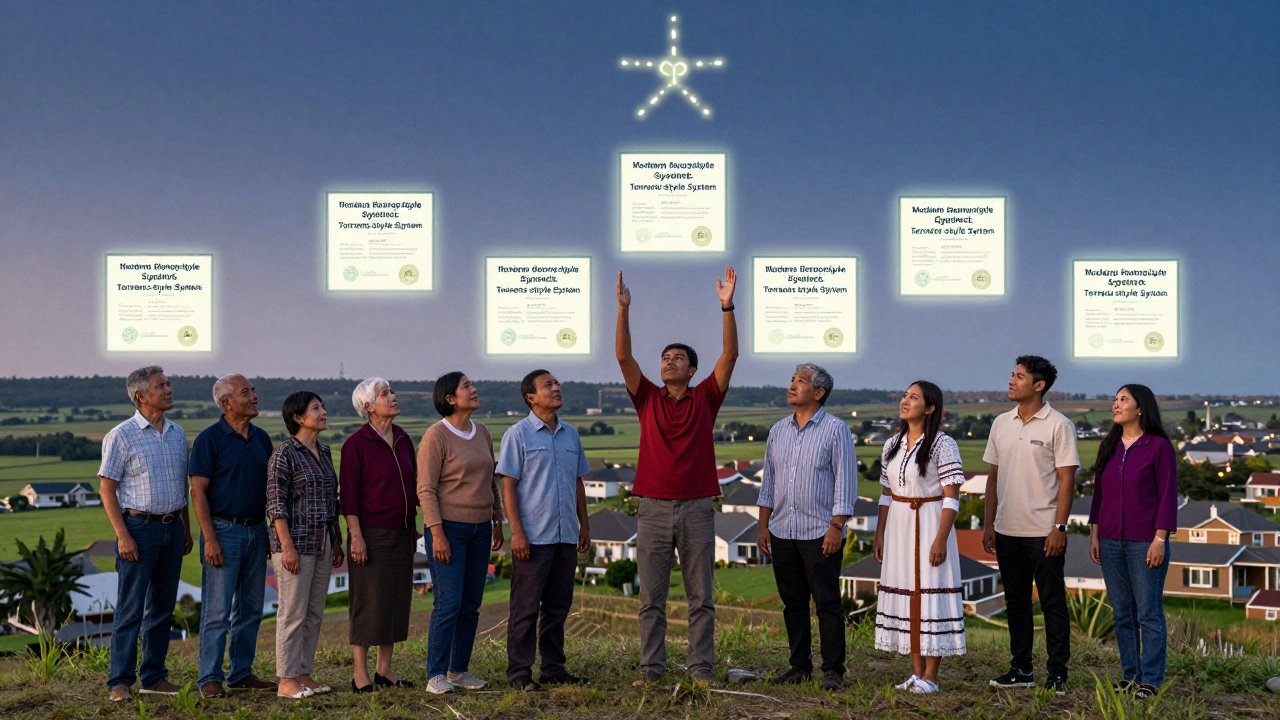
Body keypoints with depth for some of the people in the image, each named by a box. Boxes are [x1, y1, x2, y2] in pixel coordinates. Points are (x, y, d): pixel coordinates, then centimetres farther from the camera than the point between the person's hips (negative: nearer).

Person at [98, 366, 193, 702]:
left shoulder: (178, 434, 11)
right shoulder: (121, 436, -7)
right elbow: (106, 489, -8)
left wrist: (186, 529, 16)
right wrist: (123, 536, -14)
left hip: (173, 528, 6)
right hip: (139, 526, -6)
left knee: (163, 608, 10)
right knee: (130, 610, -4)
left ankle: (154, 677, 18)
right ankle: (119, 682, 3)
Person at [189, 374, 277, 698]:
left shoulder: (262, 438, 12)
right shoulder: (210, 438, -7)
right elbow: (198, 491, -10)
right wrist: (210, 538, -17)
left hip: (256, 531, 6)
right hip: (223, 531, -6)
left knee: (250, 608, 10)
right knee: (217, 610, -5)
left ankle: (242, 673, 19)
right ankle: (210, 679, 2)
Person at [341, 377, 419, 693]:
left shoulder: (404, 439, 10)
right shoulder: (357, 443, -8)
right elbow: (349, 494, -11)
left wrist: (413, 526, 15)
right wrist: (356, 536, -16)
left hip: (401, 534, 6)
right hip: (371, 534, -6)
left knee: (397, 600, 8)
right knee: (368, 602, -3)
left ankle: (384, 669, 17)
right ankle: (360, 674, 5)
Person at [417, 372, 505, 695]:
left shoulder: (482, 433, 11)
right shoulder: (436, 436, -10)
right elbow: (425, 489, -12)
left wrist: (498, 522, 17)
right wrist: (437, 533, -18)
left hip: (480, 529, 7)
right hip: (448, 528, -7)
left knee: (471, 605, 8)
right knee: (448, 604, -9)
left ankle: (459, 670, 17)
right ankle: (436, 676, -1)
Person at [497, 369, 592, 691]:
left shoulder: (571, 434, 12)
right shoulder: (518, 434, -4)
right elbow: (508, 485, -8)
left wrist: (584, 526, 13)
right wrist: (516, 532, -15)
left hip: (566, 535, 6)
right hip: (533, 537, -6)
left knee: (558, 606, 11)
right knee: (526, 607, -1)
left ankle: (554, 668, 19)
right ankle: (519, 672, 6)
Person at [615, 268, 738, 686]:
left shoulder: (705, 399, 6)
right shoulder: (648, 399, 8)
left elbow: (730, 355, -4)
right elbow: (624, 357, -2)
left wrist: (727, 307, -13)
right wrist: (623, 309, -12)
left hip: (697, 509, -1)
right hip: (654, 508, 1)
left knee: (701, 596, 4)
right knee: (651, 598, 5)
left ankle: (701, 669, 11)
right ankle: (651, 668, 12)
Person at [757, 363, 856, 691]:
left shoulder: (835, 430, -4)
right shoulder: (778, 430, 13)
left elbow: (845, 481, -7)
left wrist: (836, 526, -13)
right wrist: (763, 524, 10)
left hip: (820, 533, -5)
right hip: (782, 532, 6)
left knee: (827, 603, -2)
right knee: (793, 602, 10)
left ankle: (833, 671, 4)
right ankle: (799, 665, 19)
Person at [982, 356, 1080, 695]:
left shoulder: (1058, 425, -7)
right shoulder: (1001, 423, 9)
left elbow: (1067, 480, -9)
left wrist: (1060, 528, -15)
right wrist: (988, 524, 10)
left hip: (1044, 531, -6)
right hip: (1007, 530, 6)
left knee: (1052, 603, 1)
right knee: (1016, 601, 12)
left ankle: (1058, 673, 8)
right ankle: (1021, 669, 22)